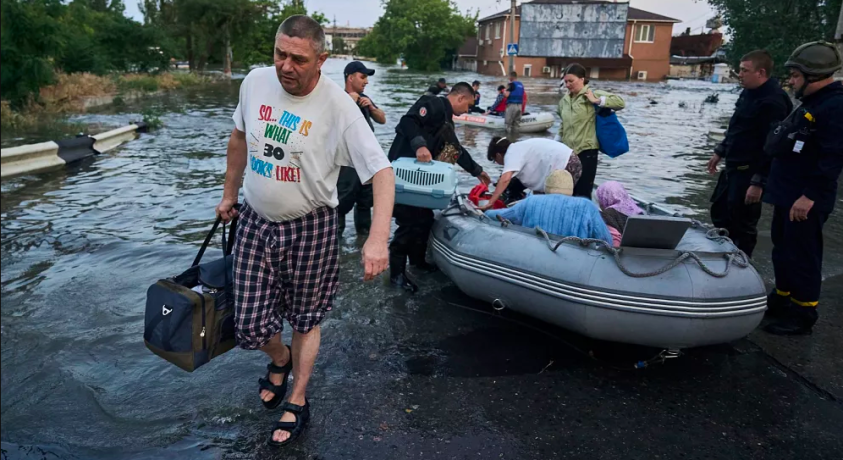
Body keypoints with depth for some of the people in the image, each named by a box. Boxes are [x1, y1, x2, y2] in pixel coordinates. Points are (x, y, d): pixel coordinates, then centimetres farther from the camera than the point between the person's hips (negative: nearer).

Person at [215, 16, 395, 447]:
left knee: (305, 320, 13)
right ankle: (280, 359, 42)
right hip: (255, 222, 4)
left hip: (310, 228, -3)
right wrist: (229, 194, 20)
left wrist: (378, 238, -39)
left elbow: (382, 171, -25)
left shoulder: (338, 107, -20)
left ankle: (297, 402, 36)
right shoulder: (255, 81, -4)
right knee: (249, 327, 5)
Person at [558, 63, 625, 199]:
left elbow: (620, 102, -15)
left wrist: (596, 101, -18)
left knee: (583, 193, -2)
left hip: (587, 151, -6)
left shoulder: (592, 94, -6)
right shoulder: (564, 100, 11)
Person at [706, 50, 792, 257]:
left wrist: (758, 182, -25)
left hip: (749, 173, -10)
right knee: (719, 213, 20)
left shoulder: (772, 102, -22)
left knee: (742, 224, 0)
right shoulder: (749, 93, 8)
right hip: (733, 168, 10)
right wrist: (720, 152, 23)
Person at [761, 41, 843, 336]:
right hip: (787, 195, 10)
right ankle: (781, 299, 33)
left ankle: (802, 315, 10)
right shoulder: (811, 104, 15)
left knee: (801, 256, -2)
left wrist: (810, 195, -26)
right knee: (782, 249, 19)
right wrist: (767, 181, 22)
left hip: (806, 201, -10)